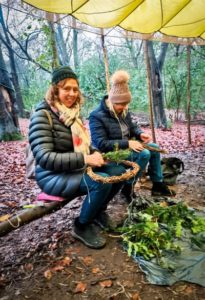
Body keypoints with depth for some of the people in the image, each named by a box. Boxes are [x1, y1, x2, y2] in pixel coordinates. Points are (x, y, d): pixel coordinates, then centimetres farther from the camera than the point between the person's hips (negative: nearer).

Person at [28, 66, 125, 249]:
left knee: (118, 172, -4)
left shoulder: (73, 112, 6)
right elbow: (44, 157, -27)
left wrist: (94, 153, -5)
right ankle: (82, 227, -2)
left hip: (77, 168, 8)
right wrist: (85, 159, -31)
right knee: (102, 182, -28)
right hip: (53, 175, -8)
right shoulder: (43, 115, -18)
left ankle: (98, 211, 19)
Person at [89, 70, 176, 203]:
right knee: (144, 154, -25)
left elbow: (132, 126, 17)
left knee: (154, 147, -1)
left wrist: (140, 134, -8)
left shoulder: (123, 110, 3)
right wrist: (127, 143, -30)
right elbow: (101, 144, -28)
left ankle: (158, 184, 9)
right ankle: (128, 187, -10)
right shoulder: (97, 116, -22)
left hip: (125, 147, 9)